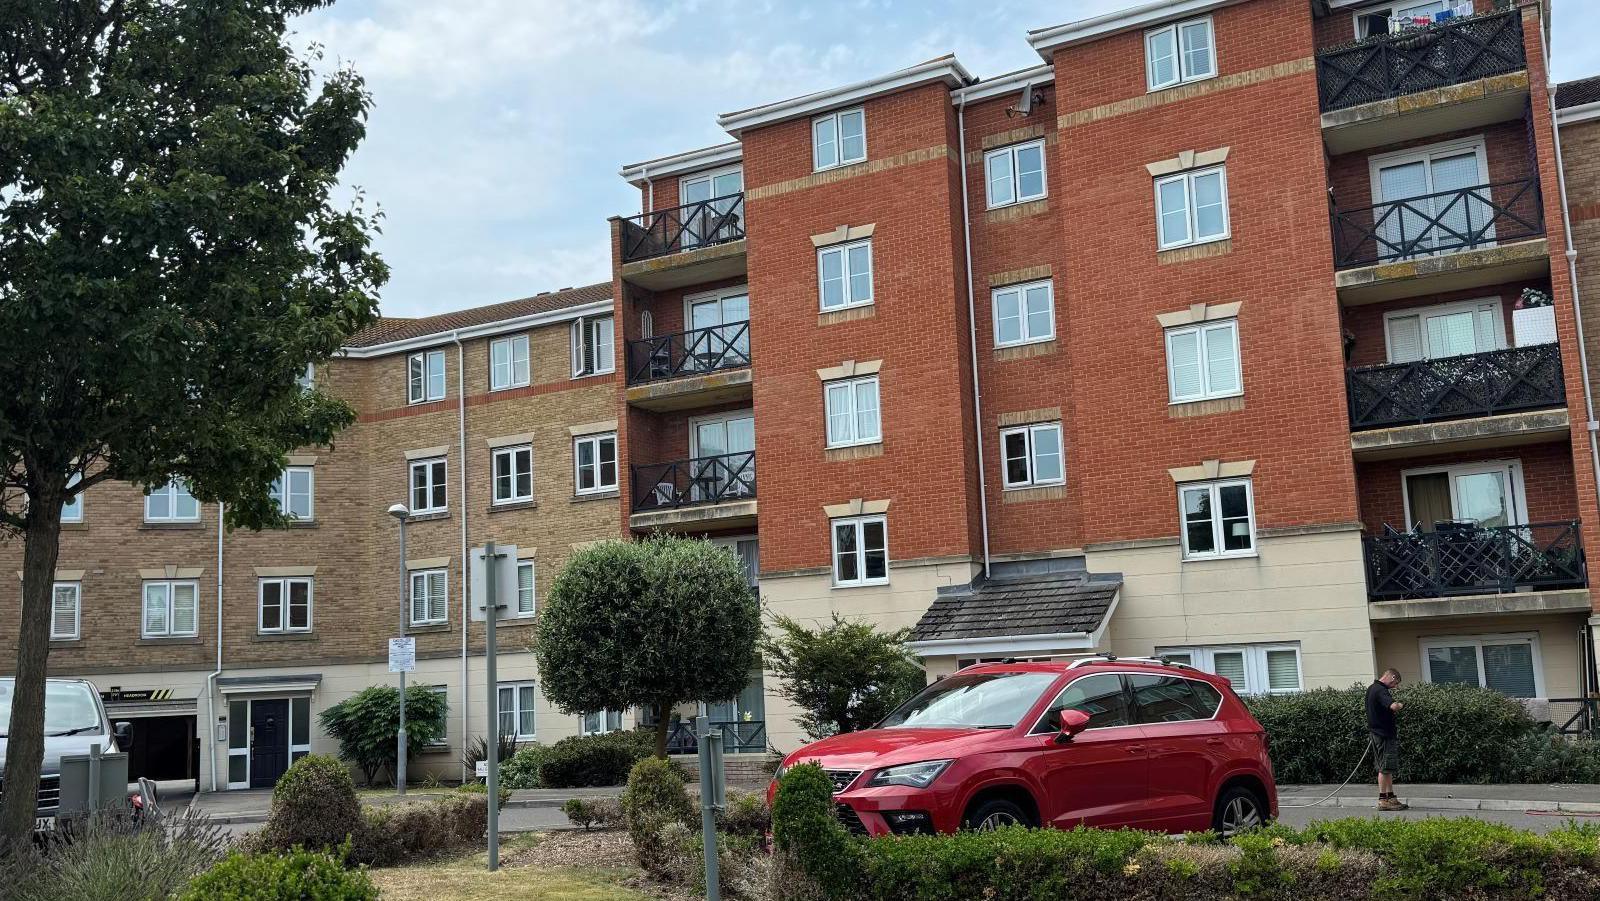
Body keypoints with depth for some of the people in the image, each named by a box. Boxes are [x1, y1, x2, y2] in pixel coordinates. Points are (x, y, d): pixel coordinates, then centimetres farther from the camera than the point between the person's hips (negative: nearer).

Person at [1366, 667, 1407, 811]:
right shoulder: (1381, 691, -20)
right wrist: (1403, 704, -15)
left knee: (1387, 768, 15)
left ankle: (1391, 798, 21)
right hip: (1384, 735, -10)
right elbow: (1393, 706, -35)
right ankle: (1383, 800, 0)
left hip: (1376, 733, 10)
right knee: (1385, 768, -4)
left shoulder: (1371, 689, 13)